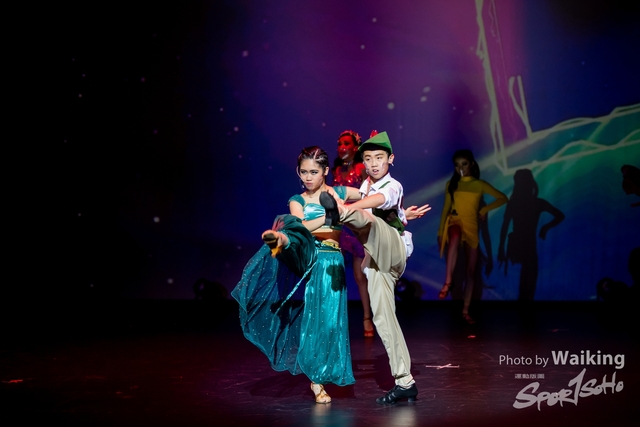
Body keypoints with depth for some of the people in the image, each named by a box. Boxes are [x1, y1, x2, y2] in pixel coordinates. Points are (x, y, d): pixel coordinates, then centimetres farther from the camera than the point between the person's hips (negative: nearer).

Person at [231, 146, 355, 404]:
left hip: (331, 261, -1)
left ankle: (318, 380, 6)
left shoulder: (338, 193, 12)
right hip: (306, 258, 1)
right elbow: (300, 227, -10)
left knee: (326, 319, -2)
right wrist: (330, 214, -16)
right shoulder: (298, 200, 11)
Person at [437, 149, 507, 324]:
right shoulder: (451, 184, 8)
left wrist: (484, 209, -4)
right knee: (455, 238, -40)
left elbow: (503, 198, 6)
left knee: (471, 270, 2)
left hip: (471, 227, 1)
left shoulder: (480, 185, 4)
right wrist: (440, 232, 6)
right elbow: (446, 208, 10)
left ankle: (465, 310, 9)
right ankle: (447, 283, -40)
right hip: (454, 222, -1)